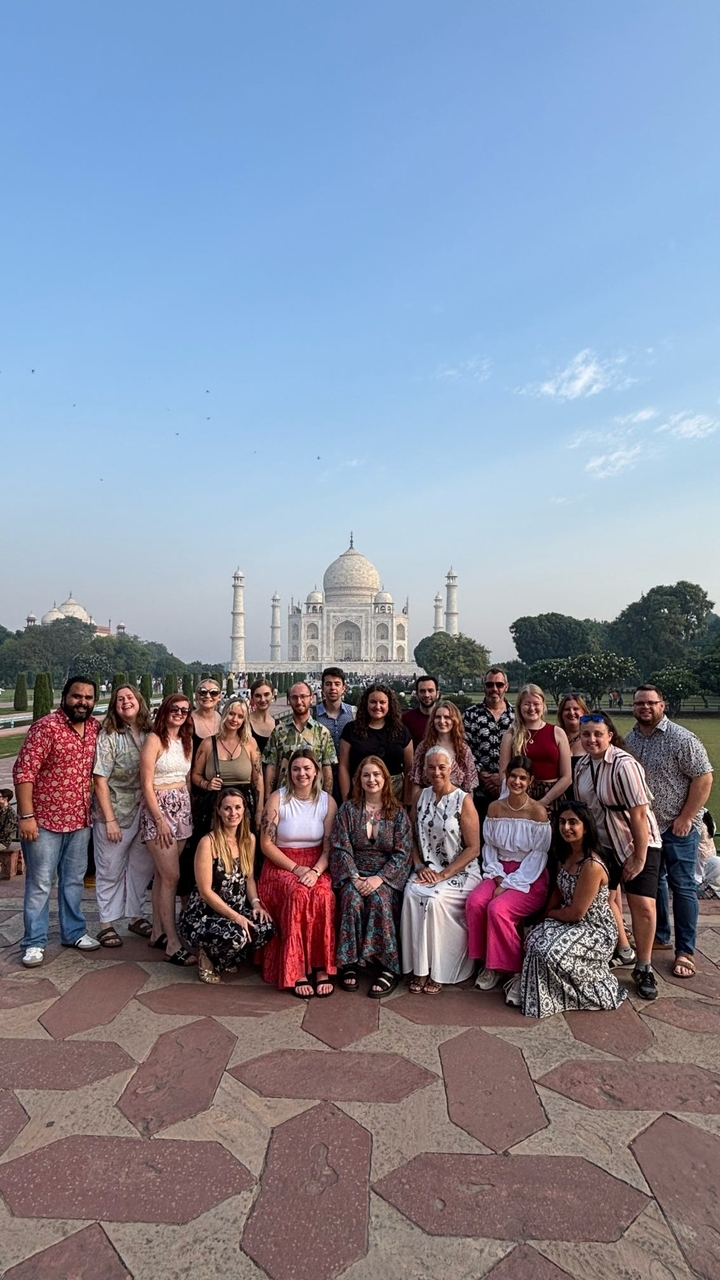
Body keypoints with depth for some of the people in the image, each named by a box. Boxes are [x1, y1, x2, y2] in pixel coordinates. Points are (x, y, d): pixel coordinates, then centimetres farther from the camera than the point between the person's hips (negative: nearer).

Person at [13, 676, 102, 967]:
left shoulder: (95, 727, 3)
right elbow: (23, 771, -18)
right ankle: (34, 942, 18)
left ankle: (73, 932, 31)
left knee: (73, 880, 17)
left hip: (80, 820, 6)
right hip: (44, 820, -6)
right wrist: (26, 815, -21)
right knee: (39, 883, 5)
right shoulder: (46, 727, -16)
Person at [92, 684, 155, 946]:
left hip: (144, 812, 4)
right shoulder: (108, 737, -10)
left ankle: (135, 916, 32)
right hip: (115, 812, -4)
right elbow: (100, 781, -11)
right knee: (111, 870, 8)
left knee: (142, 867, 14)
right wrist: (110, 820, -14)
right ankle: (107, 924, 23)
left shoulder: (149, 735, 1)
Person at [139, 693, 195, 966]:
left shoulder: (186, 741, 11)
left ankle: (158, 933, 23)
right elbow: (147, 784, -13)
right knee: (171, 876, -7)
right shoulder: (154, 740, -9)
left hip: (182, 809, 6)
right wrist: (160, 820, -16)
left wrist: (188, 808, 8)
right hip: (159, 808, -6)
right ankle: (173, 944, -1)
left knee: (163, 874, 13)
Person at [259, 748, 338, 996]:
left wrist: (316, 871, -17)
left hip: (316, 866, 2)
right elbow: (266, 843, -5)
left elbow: (330, 845, 1)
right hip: (281, 866, -1)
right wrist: (296, 868, -14)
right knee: (298, 895, -32)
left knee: (324, 897, -30)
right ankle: (296, 971, -23)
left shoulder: (327, 802, 3)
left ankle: (322, 968, -20)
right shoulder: (278, 799, -3)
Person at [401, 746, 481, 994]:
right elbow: (413, 839, 11)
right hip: (427, 870, 4)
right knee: (411, 894, -25)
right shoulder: (422, 796, 6)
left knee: (434, 899, -29)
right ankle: (419, 969, -13)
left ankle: (437, 971, -9)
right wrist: (420, 867, -6)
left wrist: (444, 874, -16)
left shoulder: (463, 801, -9)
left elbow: (473, 848, -10)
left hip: (459, 872, -4)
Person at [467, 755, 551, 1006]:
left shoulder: (538, 812, -10)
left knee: (498, 909, -28)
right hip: (500, 872, 4)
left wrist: (509, 885, -16)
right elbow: (489, 847, 7)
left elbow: (538, 856, -11)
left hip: (530, 878, -4)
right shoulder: (495, 808, 4)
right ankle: (489, 964, -5)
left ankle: (516, 972, -9)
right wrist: (498, 878, -10)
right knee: (475, 902, -23)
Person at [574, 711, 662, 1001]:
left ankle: (643, 969, 11)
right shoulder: (582, 765, -1)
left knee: (644, 907, -10)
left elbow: (639, 814, -21)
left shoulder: (624, 765, -22)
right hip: (601, 846, 6)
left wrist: (639, 858, -18)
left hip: (637, 844, -6)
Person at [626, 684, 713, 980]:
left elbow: (704, 778, -17)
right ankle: (659, 936, 34)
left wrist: (685, 818, -17)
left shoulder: (681, 739, -16)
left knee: (682, 886, 2)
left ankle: (685, 951, 13)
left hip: (677, 827, -6)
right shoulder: (630, 739, 3)